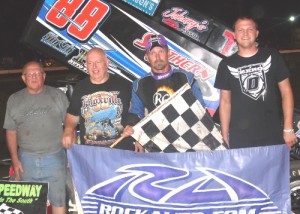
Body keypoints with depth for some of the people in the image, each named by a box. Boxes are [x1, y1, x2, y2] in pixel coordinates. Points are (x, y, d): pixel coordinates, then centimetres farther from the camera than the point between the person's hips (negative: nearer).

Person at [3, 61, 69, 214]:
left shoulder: (58, 96, 2)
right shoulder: (14, 100, 6)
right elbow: (11, 132, 9)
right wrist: (15, 160, 2)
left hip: (54, 158, -1)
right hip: (26, 160, 2)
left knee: (58, 200, 4)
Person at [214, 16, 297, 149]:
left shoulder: (272, 56, 4)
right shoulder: (226, 65, 6)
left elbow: (286, 91, 5)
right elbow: (225, 101, 7)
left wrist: (288, 129, -2)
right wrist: (224, 137, 2)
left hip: (273, 136, 0)